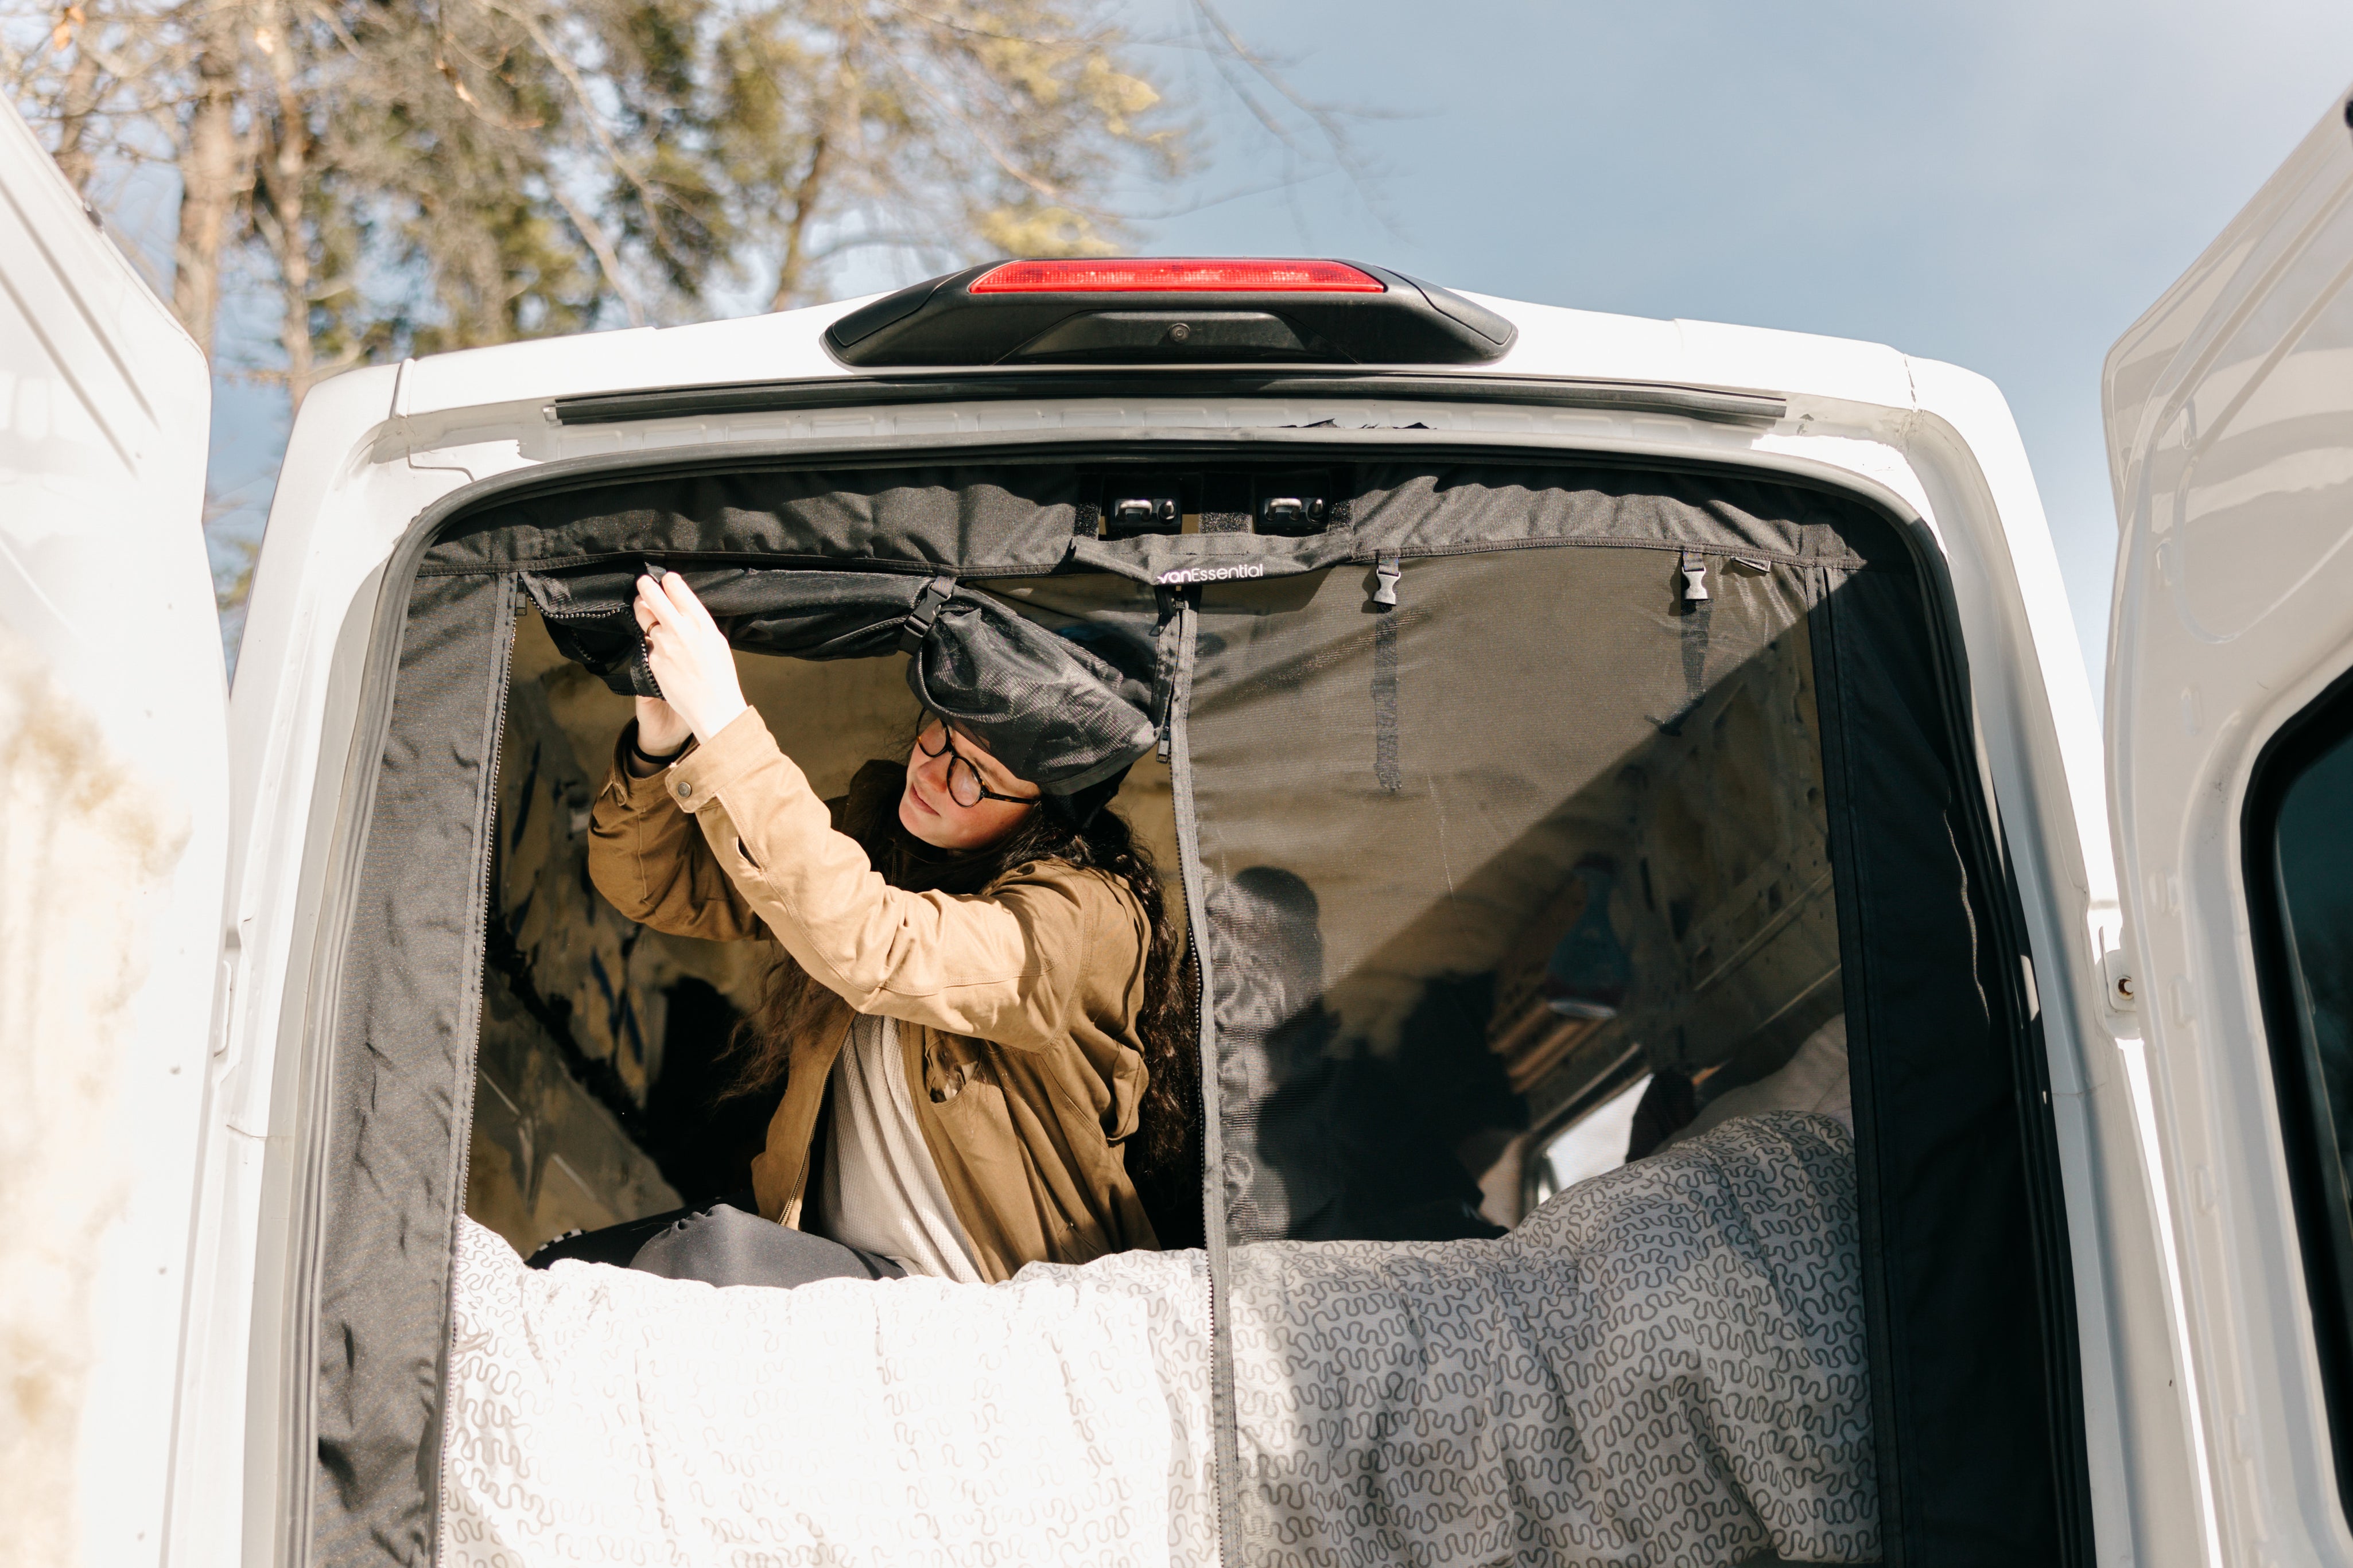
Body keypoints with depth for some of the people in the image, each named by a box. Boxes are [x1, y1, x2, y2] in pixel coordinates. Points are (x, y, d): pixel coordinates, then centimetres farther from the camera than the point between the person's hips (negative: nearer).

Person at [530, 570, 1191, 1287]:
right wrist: (660, 741, -21)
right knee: (553, 1278, -13)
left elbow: (868, 949, -38)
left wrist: (722, 724, -38)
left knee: (709, 1253, -29)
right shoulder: (879, 826, 1)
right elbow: (653, 882, 2)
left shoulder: (1087, 915, -21)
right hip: (825, 1254, 7)